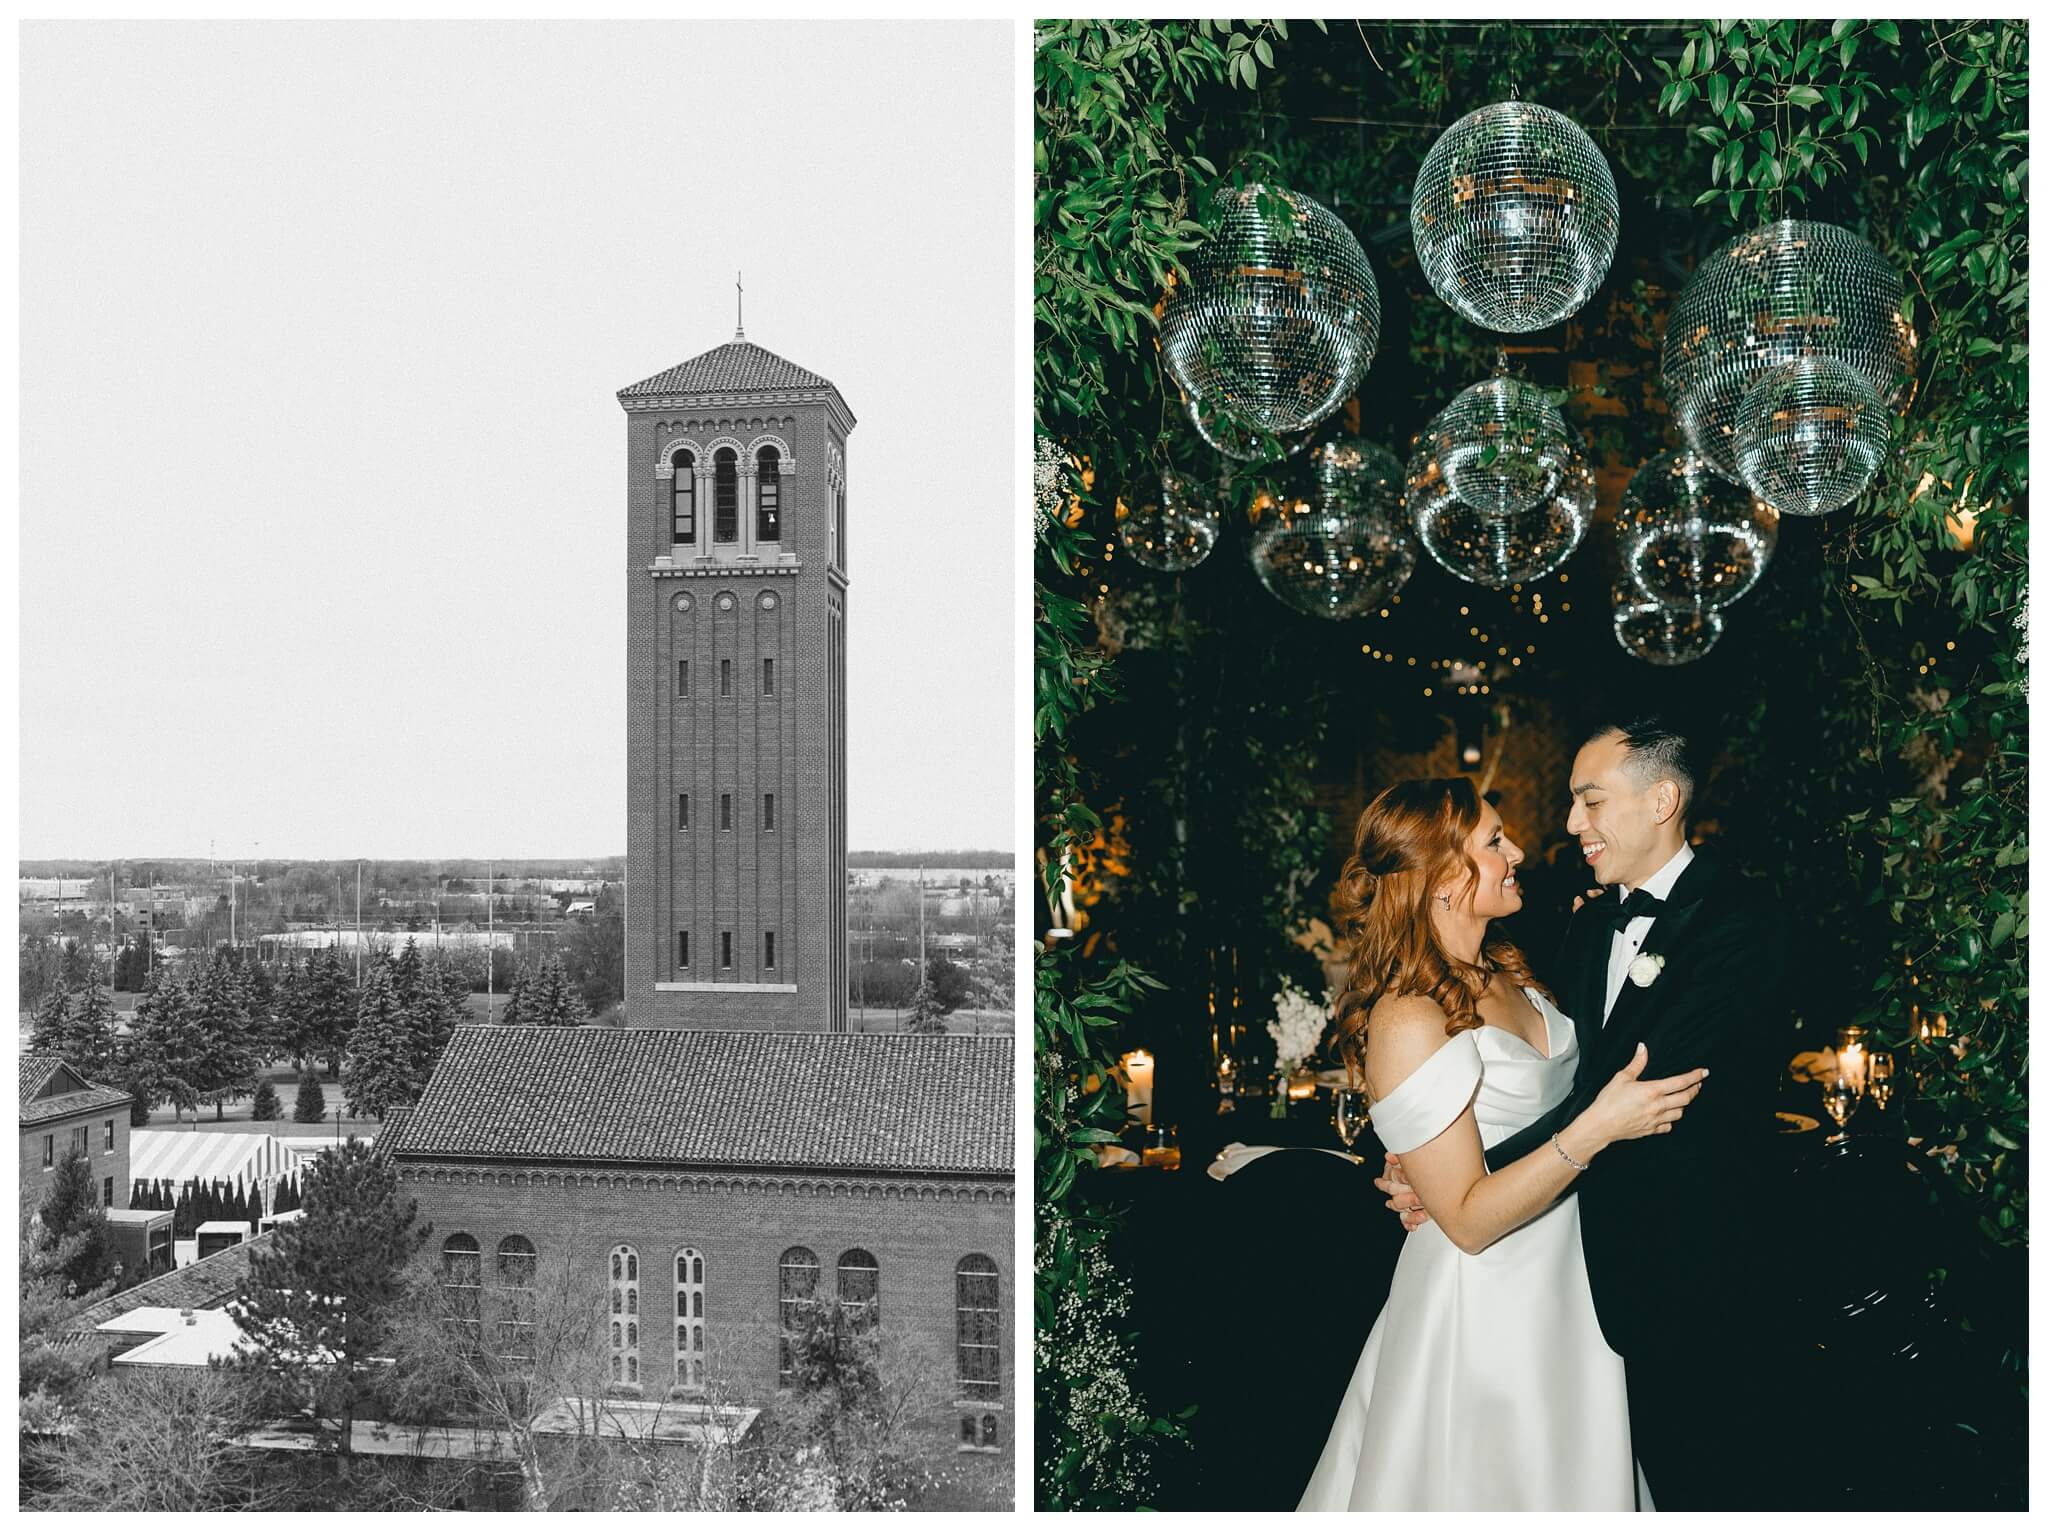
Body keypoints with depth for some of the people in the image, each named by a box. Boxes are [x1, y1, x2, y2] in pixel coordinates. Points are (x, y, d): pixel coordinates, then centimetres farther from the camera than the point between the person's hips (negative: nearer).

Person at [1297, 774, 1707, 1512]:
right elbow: (1469, 1219, -24)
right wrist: (1597, 1128, -28)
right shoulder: (1409, 1022, -26)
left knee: (1572, 1478, 23)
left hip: (1564, 1284, 8)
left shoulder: (1503, 973, 1)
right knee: (1494, 1485, 11)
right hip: (1484, 1309, -8)